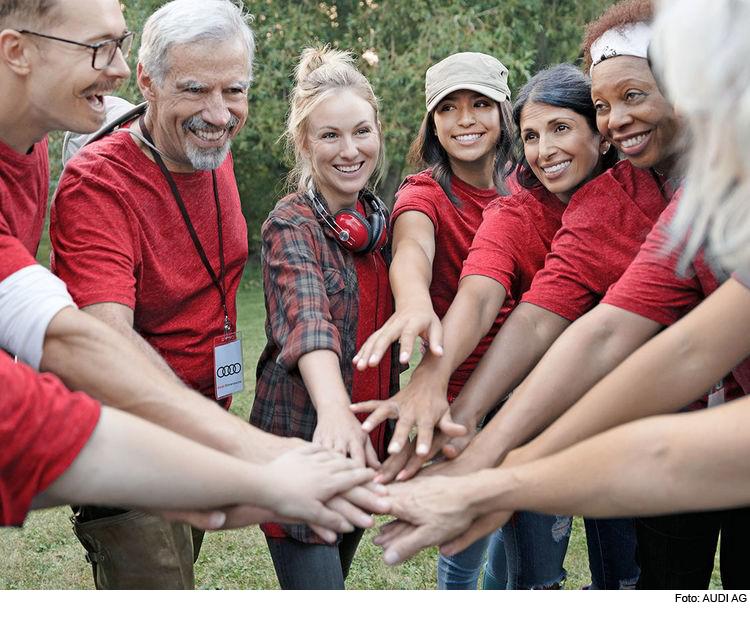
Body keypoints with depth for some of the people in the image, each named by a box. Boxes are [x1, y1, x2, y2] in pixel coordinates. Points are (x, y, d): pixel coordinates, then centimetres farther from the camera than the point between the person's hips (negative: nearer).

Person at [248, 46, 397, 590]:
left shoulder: (379, 219, 8)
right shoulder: (291, 227, -14)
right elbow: (308, 320, -33)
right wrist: (334, 408, -51)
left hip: (366, 442, 7)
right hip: (305, 442, -7)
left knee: (336, 576, 18)